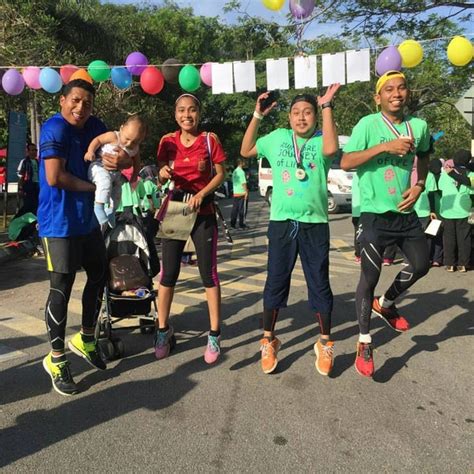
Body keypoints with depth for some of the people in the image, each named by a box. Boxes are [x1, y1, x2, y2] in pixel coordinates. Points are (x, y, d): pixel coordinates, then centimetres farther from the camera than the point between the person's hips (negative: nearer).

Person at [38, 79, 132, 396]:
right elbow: (54, 177, -23)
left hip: (88, 219, 8)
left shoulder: (95, 127, 7)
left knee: (99, 275, 16)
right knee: (61, 289, -3)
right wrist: (92, 186, -10)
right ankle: (56, 359, 13)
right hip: (59, 223, -8)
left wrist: (122, 160, -14)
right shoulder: (55, 128, -14)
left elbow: (126, 154, 10)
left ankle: (86, 339, 35)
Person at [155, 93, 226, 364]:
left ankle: (215, 335, 10)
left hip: (203, 212, -2)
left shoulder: (209, 140, -1)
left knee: (209, 273, 0)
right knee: (168, 273, 3)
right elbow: (162, 177, 8)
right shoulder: (168, 141, 4)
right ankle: (164, 330, 20)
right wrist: (162, 174, -16)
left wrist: (202, 193, -18)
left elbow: (221, 175, -2)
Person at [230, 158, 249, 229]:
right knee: (242, 209, -3)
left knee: (235, 208, 9)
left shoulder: (234, 171, 14)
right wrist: (246, 191, -16)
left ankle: (232, 224, 10)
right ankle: (241, 224, -1)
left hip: (235, 193, 8)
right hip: (242, 193, -8)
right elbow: (243, 183, -17)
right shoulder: (241, 171, -12)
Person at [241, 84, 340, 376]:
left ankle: (325, 344, 23)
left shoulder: (321, 140, 1)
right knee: (276, 282, 8)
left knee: (319, 284, 7)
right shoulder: (278, 137, 9)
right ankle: (268, 341, 23)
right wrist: (258, 116, 5)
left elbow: (331, 149, -22)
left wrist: (327, 107, -17)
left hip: (315, 223, -1)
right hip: (281, 222, 2)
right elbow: (246, 151, 11)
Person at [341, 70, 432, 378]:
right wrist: (384, 147, -25)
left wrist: (420, 185, 6)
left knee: (421, 264, 14)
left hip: (406, 212, 6)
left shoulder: (419, 126, 4)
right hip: (376, 214, -5)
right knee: (370, 278, 1)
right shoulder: (368, 124, -10)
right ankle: (365, 343, 15)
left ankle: (386, 304, 40)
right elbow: (345, 162, -19)